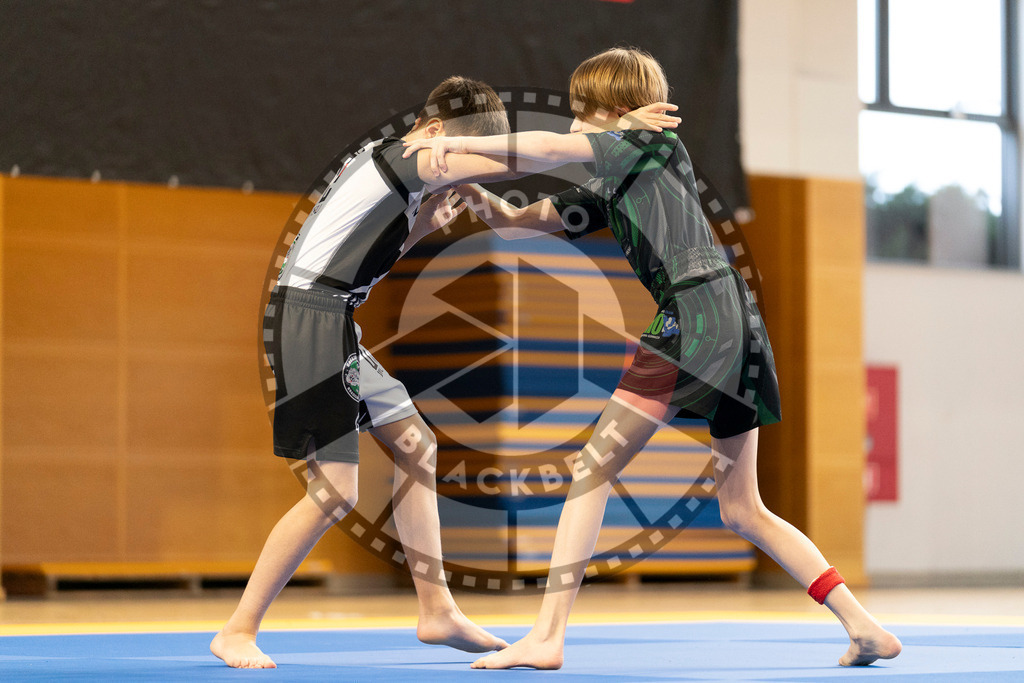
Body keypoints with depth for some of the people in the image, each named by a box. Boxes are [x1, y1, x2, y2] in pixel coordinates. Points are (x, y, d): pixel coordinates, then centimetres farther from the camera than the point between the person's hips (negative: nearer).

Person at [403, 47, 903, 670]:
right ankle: (864, 626, 9)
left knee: (593, 469, -7)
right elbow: (516, 224, 22)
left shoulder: (656, 142, 2)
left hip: (696, 312, -10)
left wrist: (463, 143, -5)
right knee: (743, 510, 14)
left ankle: (548, 637, -10)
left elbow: (550, 148, -11)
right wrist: (465, 181, 5)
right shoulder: (607, 192, 24)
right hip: (737, 324, 10)